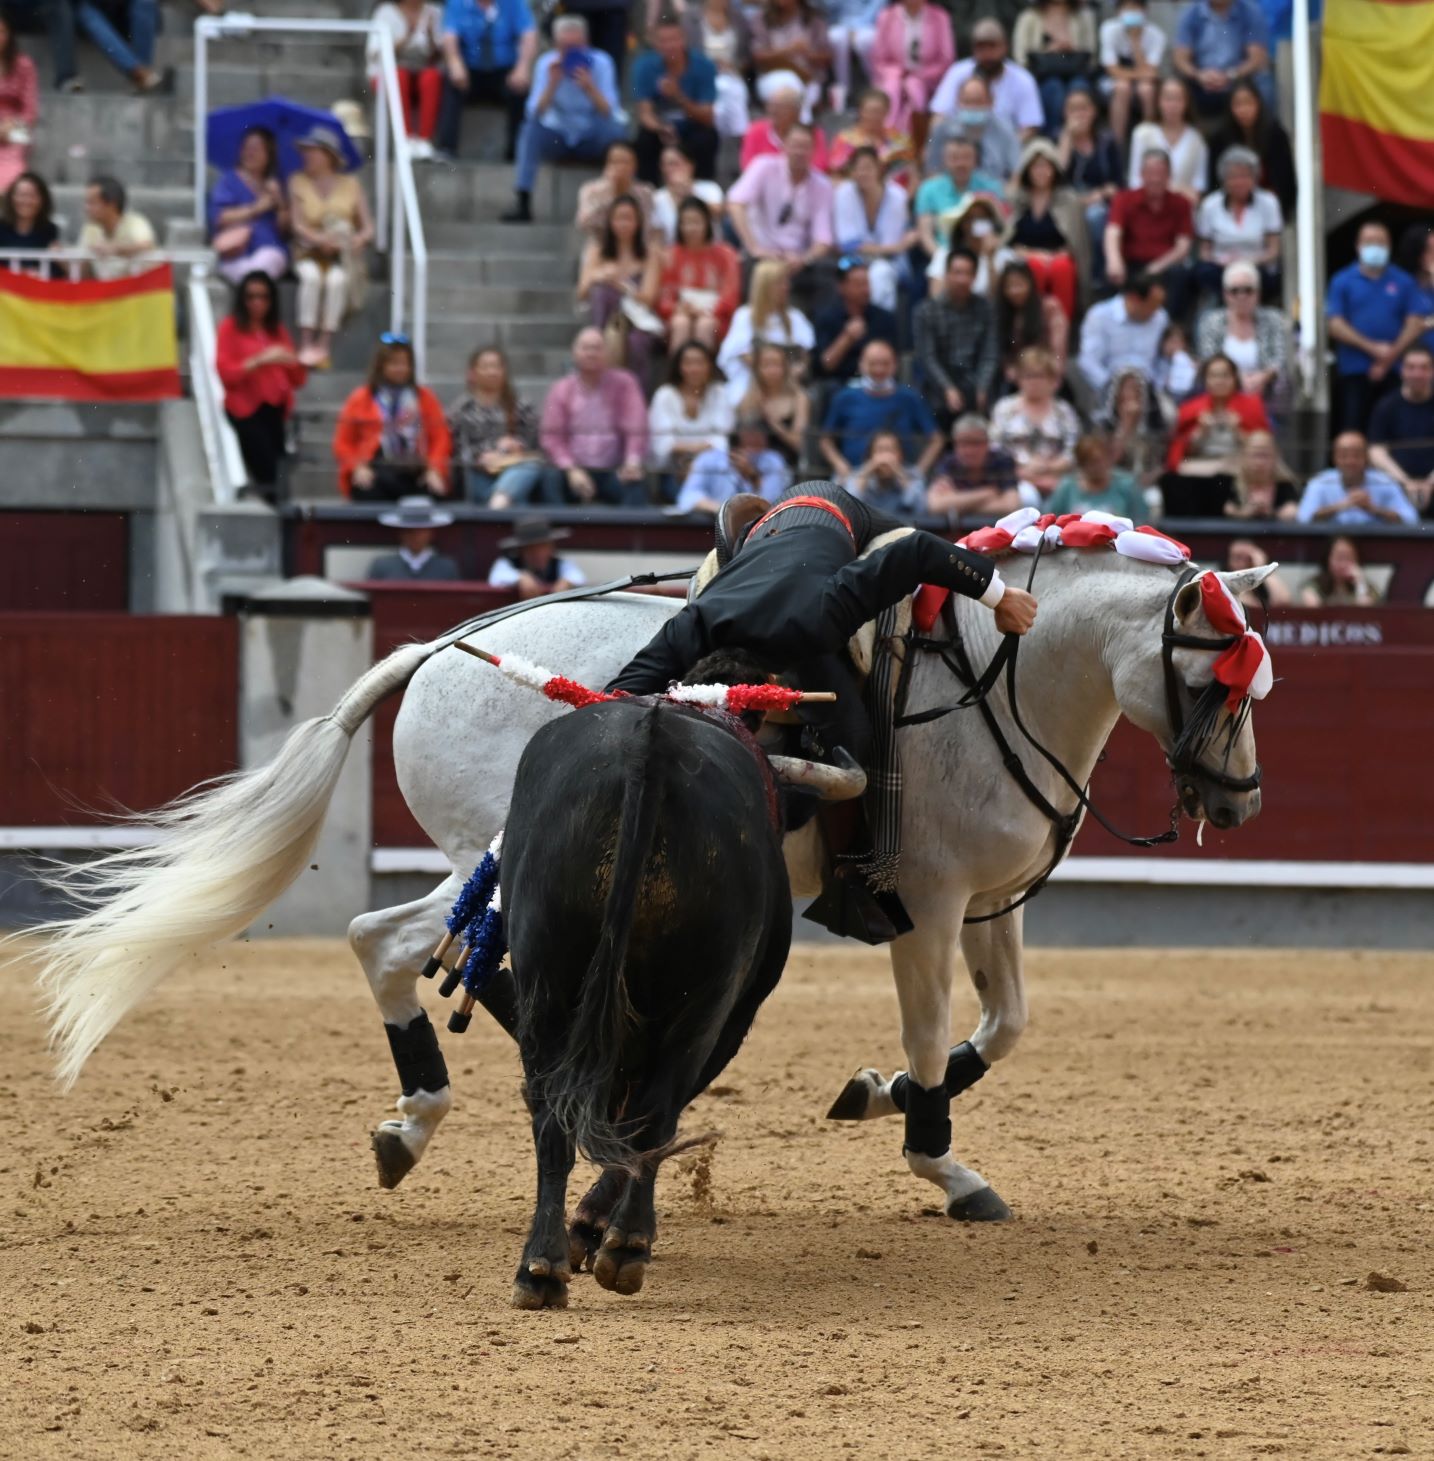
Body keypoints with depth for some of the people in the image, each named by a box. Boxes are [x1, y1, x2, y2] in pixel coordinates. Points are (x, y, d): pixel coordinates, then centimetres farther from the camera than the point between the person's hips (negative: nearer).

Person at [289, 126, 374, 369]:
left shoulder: (349, 184, 10)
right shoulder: (298, 182, 10)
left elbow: (368, 228, 6)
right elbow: (298, 224, -1)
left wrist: (359, 239, -18)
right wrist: (320, 239, -21)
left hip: (343, 257, 0)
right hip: (309, 254, 0)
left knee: (336, 278, -34)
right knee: (312, 276, -35)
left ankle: (324, 346, -36)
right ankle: (306, 346, -37)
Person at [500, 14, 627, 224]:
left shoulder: (601, 63, -12)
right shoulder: (546, 64, -9)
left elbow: (610, 114, -21)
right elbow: (534, 115, -18)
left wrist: (590, 89, -36)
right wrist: (552, 85, -30)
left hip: (594, 141, -1)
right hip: (559, 139, 1)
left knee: (615, 128, -32)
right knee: (530, 129, -29)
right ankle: (522, 203, -29)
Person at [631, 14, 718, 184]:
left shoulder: (703, 66, -19)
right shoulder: (645, 67, -17)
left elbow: (707, 118, -21)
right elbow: (645, 113, -18)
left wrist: (679, 97, -38)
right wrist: (661, 129, -42)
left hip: (693, 127, 0)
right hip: (661, 125, 0)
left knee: (706, 139, -31)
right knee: (645, 138, -30)